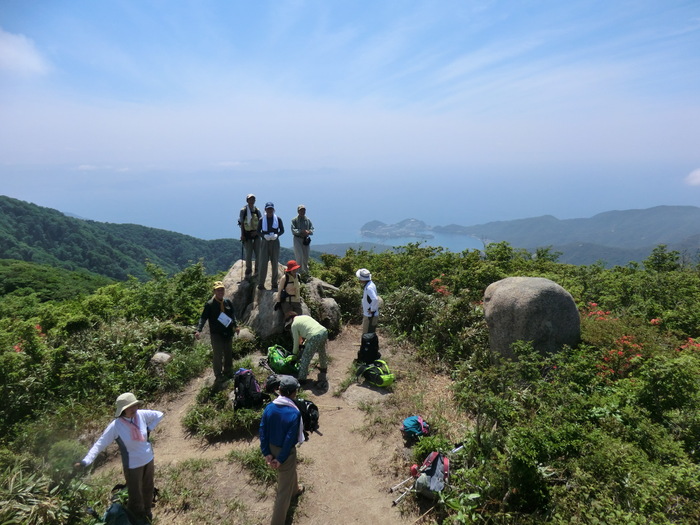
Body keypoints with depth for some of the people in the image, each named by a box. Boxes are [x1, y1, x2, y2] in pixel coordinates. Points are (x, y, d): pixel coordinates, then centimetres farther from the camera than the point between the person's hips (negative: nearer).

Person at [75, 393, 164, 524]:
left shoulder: (141, 415, -16)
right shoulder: (115, 426, -25)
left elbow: (159, 415, 0)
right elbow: (100, 444, -20)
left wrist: (149, 429, -7)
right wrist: (85, 461, -29)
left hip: (148, 459, 4)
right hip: (133, 465, -4)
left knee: (148, 489, 24)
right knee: (135, 495, 9)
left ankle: (147, 513, 50)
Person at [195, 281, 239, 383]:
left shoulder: (228, 302, 4)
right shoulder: (209, 304, -10)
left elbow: (232, 315, 16)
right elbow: (203, 318, -10)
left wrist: (236, 326, 6)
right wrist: (198, 330, -21)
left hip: (228, 333, 5)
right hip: (216, 334, -5)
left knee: (229, 354, 15)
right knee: (218, 355, -1)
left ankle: (228, 372, 32)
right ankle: (218, 376, 14)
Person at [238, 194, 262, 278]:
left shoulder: (257, 210, 6)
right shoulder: (243, 210, -1)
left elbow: (260, 223, 8)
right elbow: (241, 223, 0)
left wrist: (257, 231, -7)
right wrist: (242, 235, -4)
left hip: (256, 233, 2)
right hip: (247, 234, -2)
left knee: (258, 253, 3)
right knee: (248, 253, 0)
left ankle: (257, 270, 14)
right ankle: (248, 270, 13)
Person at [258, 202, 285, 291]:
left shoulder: (278, 219, 5)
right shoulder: (262, 220, 4)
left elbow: (282, 230, 8)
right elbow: (258, 231, 5)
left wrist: (276, 235, -12)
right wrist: (264, 236, -14)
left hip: (275, 242, 1)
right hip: (265, 242, -1)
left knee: (275, 263, 4)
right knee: (263, 262, -5)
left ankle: (274, 284, 13)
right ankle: (261, 283, 1)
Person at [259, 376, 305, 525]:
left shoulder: (269, 407, -13)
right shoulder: (294, 413, -28)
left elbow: (263, 431, -8)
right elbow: (290, 439, -24)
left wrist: (266, 453, -3)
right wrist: (281, 459, -13)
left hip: (272, 448, 7)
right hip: (285, 452, -7)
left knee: (290, 471, 35)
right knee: (284, 489, 9)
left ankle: (295, 489, 62)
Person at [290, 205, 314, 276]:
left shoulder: (308, 220, 11)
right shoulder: (294, 220, -1)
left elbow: (312, 229, 6)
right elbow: (293, 230, -10)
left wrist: (308, 232, -17)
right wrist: (301, 231, -24)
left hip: (306, 240, 4)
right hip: (297, 239, -4)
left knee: (306, 257, 10)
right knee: (299, 256, -10)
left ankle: (306, 272, 22)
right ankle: (300, 271, -4)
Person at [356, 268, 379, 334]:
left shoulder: (369, 287, -25)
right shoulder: (369, 284, 6)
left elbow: (375, 299, -38)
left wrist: (372, 310, -25)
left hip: (370, 316, -10)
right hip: (367, 315, 10)